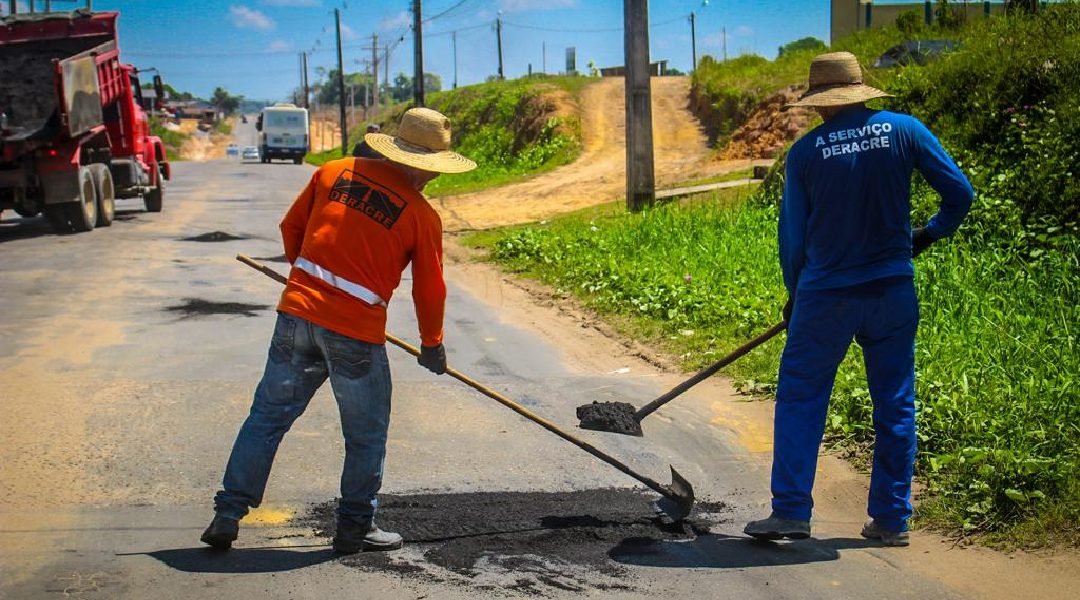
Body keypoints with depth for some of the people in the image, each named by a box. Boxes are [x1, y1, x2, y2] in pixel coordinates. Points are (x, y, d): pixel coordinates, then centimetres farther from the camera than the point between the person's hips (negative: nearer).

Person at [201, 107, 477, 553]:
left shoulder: (334, 172, 5)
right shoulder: (422, 216, -5)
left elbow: (290, 227, 14)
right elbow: (429, 290, 3)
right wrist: (432, 344, 19)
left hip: (297, 314, 4)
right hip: (356, 333, -4)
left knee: (268, 415, 12)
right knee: (367, 434, 14)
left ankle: (228, 514, 11)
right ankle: (355, 527, 21)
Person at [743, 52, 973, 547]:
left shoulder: (805, 152, -6)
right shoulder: (905, 131, -3)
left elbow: (793, 235, 2)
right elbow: (960, 193, -1)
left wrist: (794, 296, 17)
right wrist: (930, 233, 18)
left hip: (826, 296, -2)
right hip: (893, 291, 2)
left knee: (800, 399, 8)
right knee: (894, 405, 11)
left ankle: (791, 511, 4)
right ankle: (892, 518, 14)